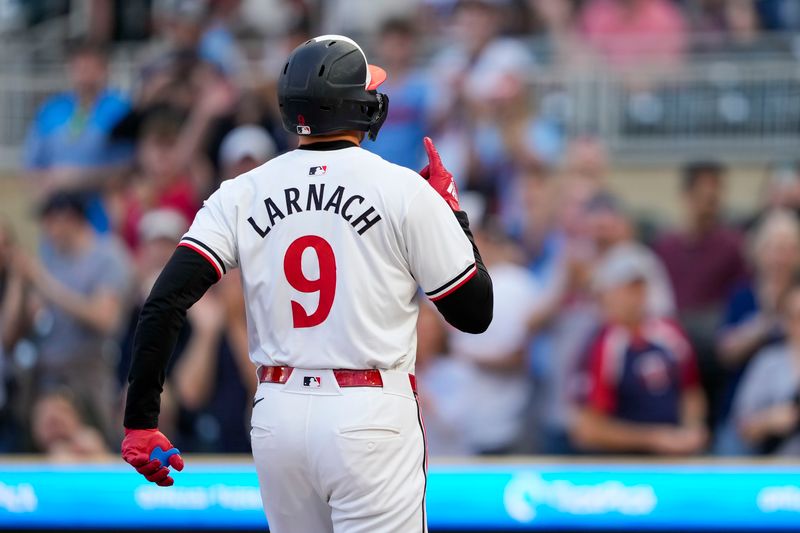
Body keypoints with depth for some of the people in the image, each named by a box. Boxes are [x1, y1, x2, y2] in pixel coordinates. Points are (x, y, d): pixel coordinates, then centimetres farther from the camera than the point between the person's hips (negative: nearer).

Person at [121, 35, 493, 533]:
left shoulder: (242, 194, 5)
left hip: (277, 417, 5)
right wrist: (452, 211, 14)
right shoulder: (404, 189, -5)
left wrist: (141, 420, -1)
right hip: (369, 417, -5)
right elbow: (476, 313, 1)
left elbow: (165, 304, -4)